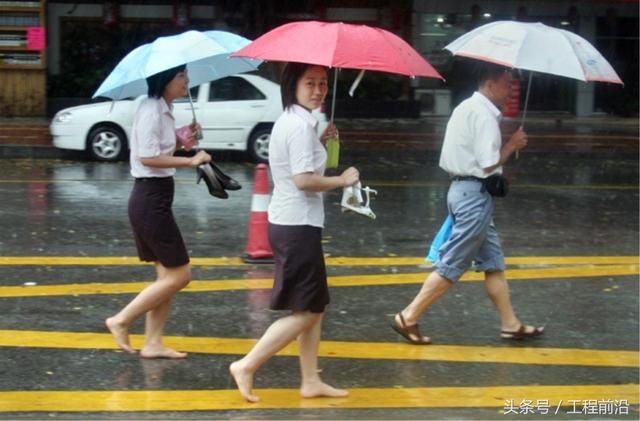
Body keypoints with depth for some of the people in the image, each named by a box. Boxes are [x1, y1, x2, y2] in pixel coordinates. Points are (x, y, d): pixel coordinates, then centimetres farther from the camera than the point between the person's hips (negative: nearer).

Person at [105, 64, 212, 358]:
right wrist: (190, 161, -19)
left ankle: (153, 343, 12)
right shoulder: (151, 110, -16)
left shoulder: (162, 109, 14)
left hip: (156, 198, 10)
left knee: (168, 274, 10)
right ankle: (121, 321, -1)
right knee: (179, 274, -7)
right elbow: (148, 157, -22)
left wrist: (181, 140, 10)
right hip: (151, 199, -10)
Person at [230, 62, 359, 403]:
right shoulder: (301, 126, -18)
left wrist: (320, 142, 14)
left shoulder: (289, 121, 13)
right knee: (305, 311, -4)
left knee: (314, 307, 15)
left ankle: (310, 381, 19)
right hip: (298, 226, -10)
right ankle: (247, 367, -4)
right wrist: (341, 180, -13)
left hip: (288, 223, 10)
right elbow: (304, 179, -25)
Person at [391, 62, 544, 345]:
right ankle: (408, 318, -2)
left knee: (493, 262, 14)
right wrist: (512, 144, -6)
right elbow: (489, 163, -19)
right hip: (475, 194, -11)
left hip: (462, 187, 11)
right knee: (452, 263, -5)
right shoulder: (484, 115, -16)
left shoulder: (467, 107, 15)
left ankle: (510, 324, 20)